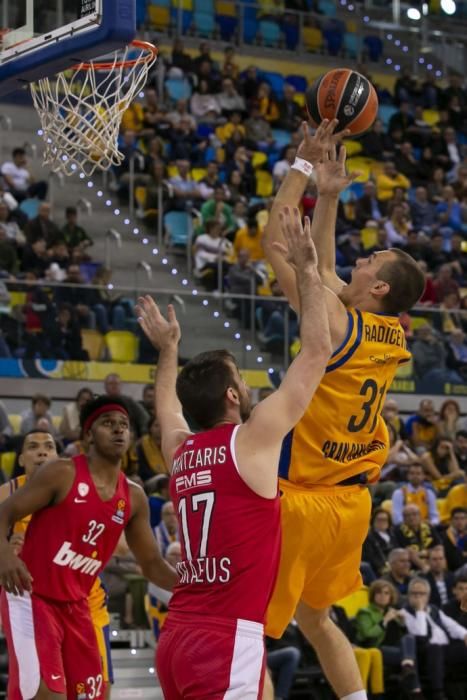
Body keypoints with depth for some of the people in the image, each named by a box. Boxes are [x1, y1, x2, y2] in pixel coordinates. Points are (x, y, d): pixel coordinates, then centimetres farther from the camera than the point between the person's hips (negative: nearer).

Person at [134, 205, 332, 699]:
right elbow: (317, 352, -2)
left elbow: (167, 405, 38)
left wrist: (167, 349, 51)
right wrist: (306, 271, 6)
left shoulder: (179, 450, 12)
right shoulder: (252, 440, -6)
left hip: (177, 635, 8)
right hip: (227, 639, -8)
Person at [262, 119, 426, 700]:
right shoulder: (392, 339, 4)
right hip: (350, 502, 9)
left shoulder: (337, 326, -18)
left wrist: (303, 166, -8)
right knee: (313, 617, 26)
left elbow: (275, 243, -15)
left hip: (301, 501, -9)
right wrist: (329, 194, 14)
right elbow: (323, 271, 19)